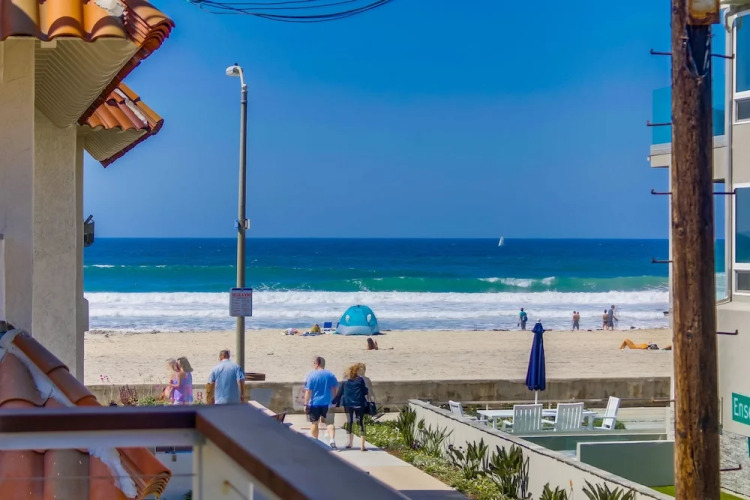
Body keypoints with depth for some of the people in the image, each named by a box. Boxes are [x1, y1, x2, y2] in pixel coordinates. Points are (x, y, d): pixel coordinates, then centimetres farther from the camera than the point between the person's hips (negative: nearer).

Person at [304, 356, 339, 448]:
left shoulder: (311, 375, -9)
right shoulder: (330, 375, 2)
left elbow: (308, 391, -10)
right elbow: (335, 390, 6)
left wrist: (306, 404, -6)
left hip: (314, 403, -2)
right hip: (327, 403, 2)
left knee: (314, 423, 12)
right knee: (329, 423, 3)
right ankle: (332, 439, -16)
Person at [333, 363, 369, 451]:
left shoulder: (345, 381, 4)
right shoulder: (360, 380, -3)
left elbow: (339, 393, 5)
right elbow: (364, 392, 0)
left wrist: (335, 402, 13)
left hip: (348, 405, 3)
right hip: (359, 404, -3)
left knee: (349, 423, 14)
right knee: (361, 423, -1)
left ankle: (349, 443, 16)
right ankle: (362, 445, -8)